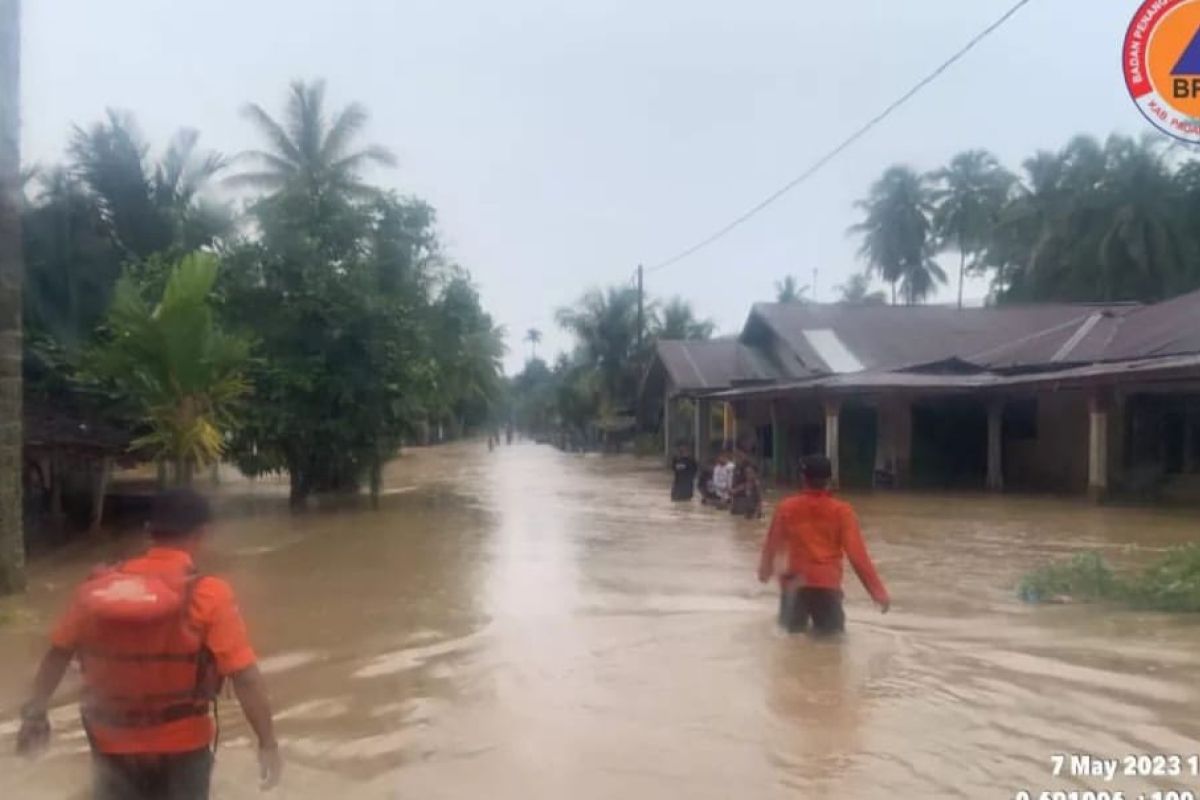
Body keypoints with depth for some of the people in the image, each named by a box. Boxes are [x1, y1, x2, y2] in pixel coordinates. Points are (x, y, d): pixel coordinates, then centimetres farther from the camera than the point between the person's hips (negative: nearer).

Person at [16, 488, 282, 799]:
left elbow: (57, 654, 4)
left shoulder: (98, 587, -7)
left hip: (112, 745, 3)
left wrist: (35, 713, 18)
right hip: (180, 747, -3)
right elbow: (245, 677, -21)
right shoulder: (208, 595, -20)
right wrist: (267, 741, -12)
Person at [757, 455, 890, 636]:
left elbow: (772, 545, 9)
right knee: (831, 629, 19)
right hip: (828, 582, -1)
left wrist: (765, 570, 28)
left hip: (795, 581, 1)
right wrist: (878, 592, -8)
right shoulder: (841, 510, -5)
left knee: (791, 626, 24)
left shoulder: (787, 507, -2)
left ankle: (794, 621, 0)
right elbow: (857, 554, -10)